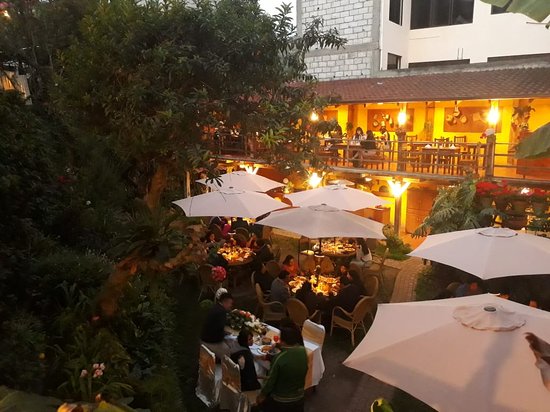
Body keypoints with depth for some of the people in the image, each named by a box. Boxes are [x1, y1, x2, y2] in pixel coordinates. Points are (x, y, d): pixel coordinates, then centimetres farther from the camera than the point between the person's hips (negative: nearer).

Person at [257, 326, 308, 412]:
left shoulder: (279, 358, -29)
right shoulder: (303, 351, -15)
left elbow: (271, 381, -18)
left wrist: (262, 395, -3)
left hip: (279, 401, -5)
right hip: (299, 399, 5)